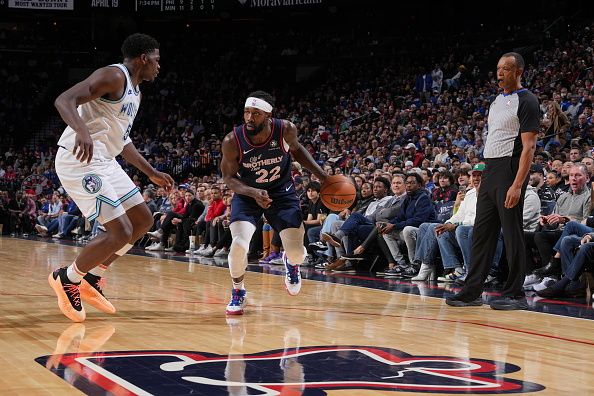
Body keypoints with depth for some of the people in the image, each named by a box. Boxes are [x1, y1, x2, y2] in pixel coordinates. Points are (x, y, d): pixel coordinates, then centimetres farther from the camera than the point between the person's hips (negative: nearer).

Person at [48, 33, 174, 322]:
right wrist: (82, 130, -44)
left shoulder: (134, 89, 18)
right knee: (120, 233, -14)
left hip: (103, 162, 11)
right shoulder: (114, 76, -13)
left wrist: (151, 173, 29)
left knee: (143, 220, 13)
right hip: (79, 160, -11)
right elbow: (64, 100, -25)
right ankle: (67, 278, 7)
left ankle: (90, 279, 20)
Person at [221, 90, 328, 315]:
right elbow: (229, 177, -13)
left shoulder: (286, 130, -22)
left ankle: (290, 262, 37)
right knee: (239, 244, -24)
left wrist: (320, 174, -7)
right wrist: (254, 193, -32)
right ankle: (238, 292, 6)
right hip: (247, 193, -1)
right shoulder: (232, 141, -25)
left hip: (282, 191, 1)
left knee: (297, 253, -5)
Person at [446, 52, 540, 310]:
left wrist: (517, 185, -22)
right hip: (490, 170, 8)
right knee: (482, 232, 8)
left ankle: (515, 295, 3)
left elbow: (529, 147, -15)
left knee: (512, 233, -4)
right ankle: (472, 291, 12)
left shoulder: (526, 102, -8)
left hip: (510, 170, -8)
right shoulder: (498, 100, 18)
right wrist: (486, 174, 16)